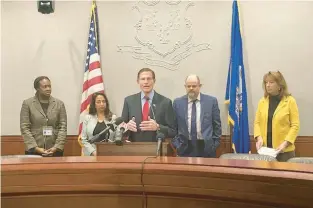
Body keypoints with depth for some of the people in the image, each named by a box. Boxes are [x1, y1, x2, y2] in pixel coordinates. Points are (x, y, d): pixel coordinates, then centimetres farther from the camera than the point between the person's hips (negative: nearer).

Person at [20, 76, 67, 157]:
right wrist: (35, 148, -11)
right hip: (33, 151, -1)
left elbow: (63, 127, 2)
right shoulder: (27, 103, 2)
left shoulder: (59, 104, 6)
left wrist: (57, 147, -9)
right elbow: (24, 128, -2)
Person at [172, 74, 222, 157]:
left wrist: (215, 144, -1)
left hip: (206, 147, 0)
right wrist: (176, 144, -1)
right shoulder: (177, 102, 3)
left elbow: (217, 125, 4)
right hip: (185, 148, 1)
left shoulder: (211, 101, 0)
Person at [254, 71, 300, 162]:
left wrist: (285, 143, -16)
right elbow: (257, 122, 8)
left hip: (284, 149, -3)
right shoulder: (262, 101, 7)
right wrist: (259, 138, -8)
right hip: (265, 148, 3)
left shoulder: (290, 101, -3)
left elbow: (295, 125, -6)